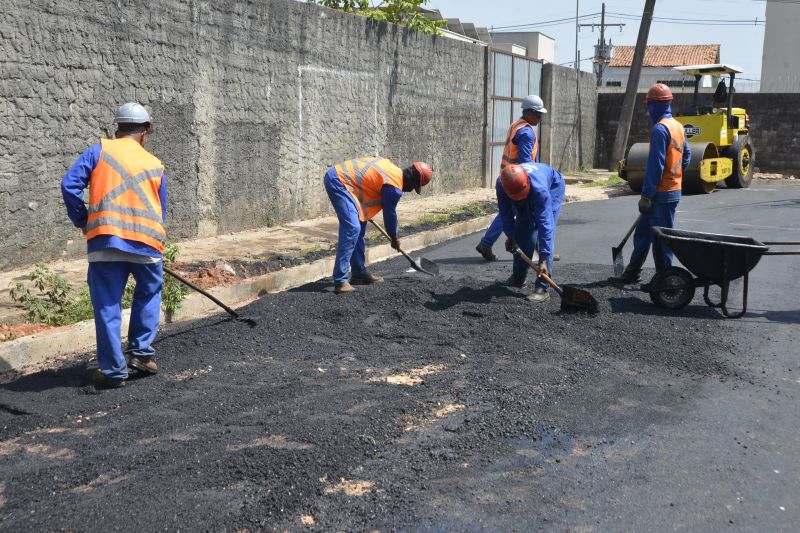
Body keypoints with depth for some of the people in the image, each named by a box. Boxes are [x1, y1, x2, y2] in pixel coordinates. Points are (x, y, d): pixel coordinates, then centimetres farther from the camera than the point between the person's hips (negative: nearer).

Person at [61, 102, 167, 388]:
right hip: (147, 241, 2)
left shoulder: (100, 150, 9)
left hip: (105, 240, -2)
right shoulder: (155, 165, 16)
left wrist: (82, 221, 12)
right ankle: (142, 352, 22)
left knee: (107, 305, 6)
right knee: (149, 293, 26)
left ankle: (113, 370, 10)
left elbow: (69, 186, -1)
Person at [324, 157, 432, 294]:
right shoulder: (394, 188, -12)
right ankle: (340, 281, -22)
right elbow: (390, 213, 0)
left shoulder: (390, 166, 13)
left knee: (359, 226, 15)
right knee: (352, 229, -18)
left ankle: (359, 272, 23)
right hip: (339, 182, -11)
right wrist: (394, 239, 17)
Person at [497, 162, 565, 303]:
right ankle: (518, 277, 24)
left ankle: (542, 288, -21)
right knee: (521, 234, 2)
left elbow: (545, 224, -45)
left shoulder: (540, 189, -46)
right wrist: (510, 236, -10)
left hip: (553, 189, -5)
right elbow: (505, 213, -13)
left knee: (545, 233, -20)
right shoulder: (501, 184, -33)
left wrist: (543, 259, -46)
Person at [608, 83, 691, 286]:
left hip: (662, 193, -10)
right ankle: (631, 273, 25)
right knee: (643, 232, 16)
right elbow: (686, 156, 18)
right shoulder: (678, 126, 12)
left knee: (661, 239, -1)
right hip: (673, 189, 10)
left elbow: (655, 165, -21)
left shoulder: (660, 128, -17)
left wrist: (646, 195, -19)